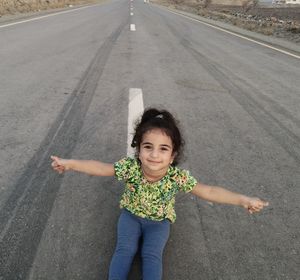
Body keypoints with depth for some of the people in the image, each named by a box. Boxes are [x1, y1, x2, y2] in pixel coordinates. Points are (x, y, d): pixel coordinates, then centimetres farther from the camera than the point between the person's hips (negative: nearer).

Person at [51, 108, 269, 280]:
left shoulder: (177, 177, -29)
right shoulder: (130, 167, -27)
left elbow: (208, 191, -27)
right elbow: (101, 168, -21)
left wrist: (243, 200, -34)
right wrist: (70, 163, -29)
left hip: (159, 220, -1)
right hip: (131, 214, 1)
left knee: (152, 255, -14)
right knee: (125, 249, -15)